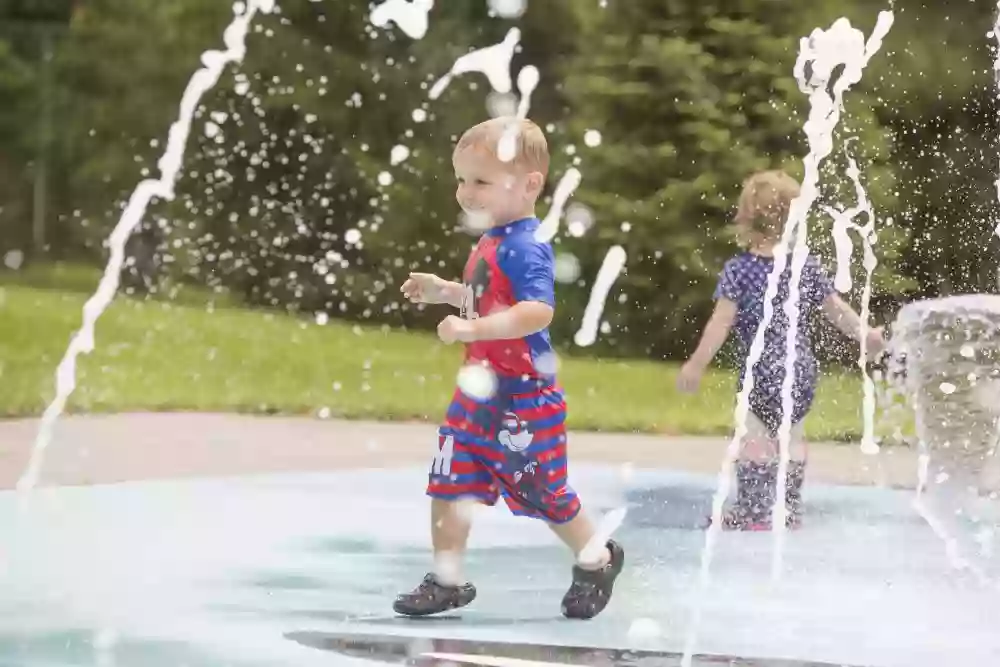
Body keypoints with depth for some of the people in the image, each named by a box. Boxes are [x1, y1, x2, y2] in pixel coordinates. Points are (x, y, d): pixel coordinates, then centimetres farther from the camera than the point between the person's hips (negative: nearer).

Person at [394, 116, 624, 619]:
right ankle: (446, 580, 13)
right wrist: (443, 291, 14)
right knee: (449, 482, 5)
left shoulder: (523, 248, -21)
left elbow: (538, 311, -35)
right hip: (480, 389, 9)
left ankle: (596, 559, 28)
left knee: (541, 489, 5)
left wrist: (472, 329, -38)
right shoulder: (491, 243, 9)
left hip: (522, 396, -9)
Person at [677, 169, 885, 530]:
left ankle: (753, 511, -5)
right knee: (791, 437, 16)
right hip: (802, 371, 5)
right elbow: (836, 309, 8)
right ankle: (790, 509, 22)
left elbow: (722, 322, -13)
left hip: (762, 372, -5)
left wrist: (696, 364, -9)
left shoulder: (739, 269, -10)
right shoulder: (808, 266, 2)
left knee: (755, 439, -2)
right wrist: (865, 335, 25)